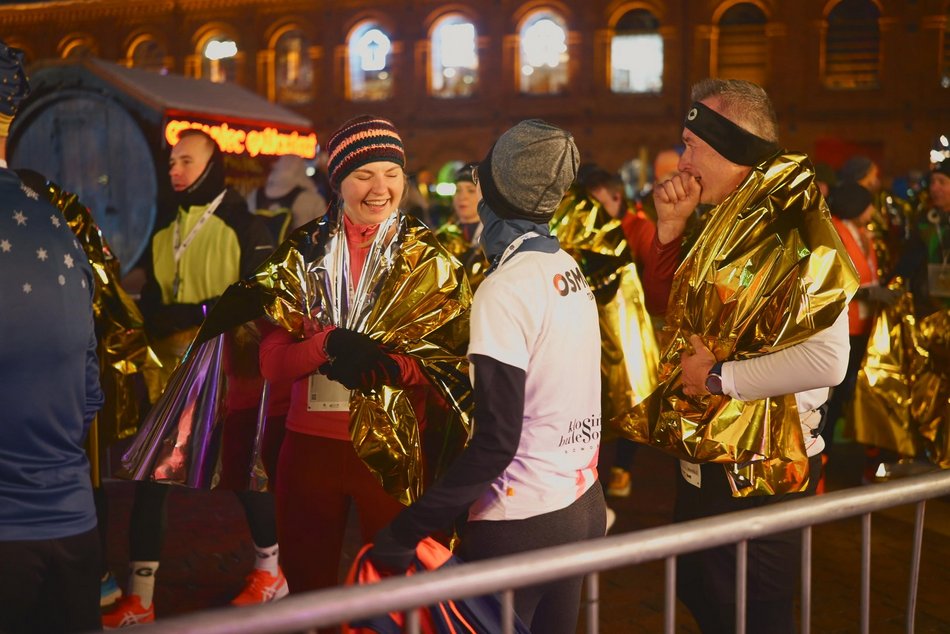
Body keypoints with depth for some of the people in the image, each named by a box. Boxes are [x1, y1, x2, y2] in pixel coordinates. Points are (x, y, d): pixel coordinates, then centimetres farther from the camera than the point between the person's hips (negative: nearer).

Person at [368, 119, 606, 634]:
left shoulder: (504, 291, -18)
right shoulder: (569, 269, 6)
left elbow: (497, 441, -22)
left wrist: (407, 530, -22)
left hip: (522, 524, -8)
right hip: (584, 507, 8)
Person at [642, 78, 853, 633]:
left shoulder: (795, 224, -22)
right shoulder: (725, 220, 6)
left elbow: (827, 359, -32)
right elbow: (667, 299, 19)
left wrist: (719, 377, -21)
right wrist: (672, 223, 3)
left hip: (760, 469, -9)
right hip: (707, 457, 9)